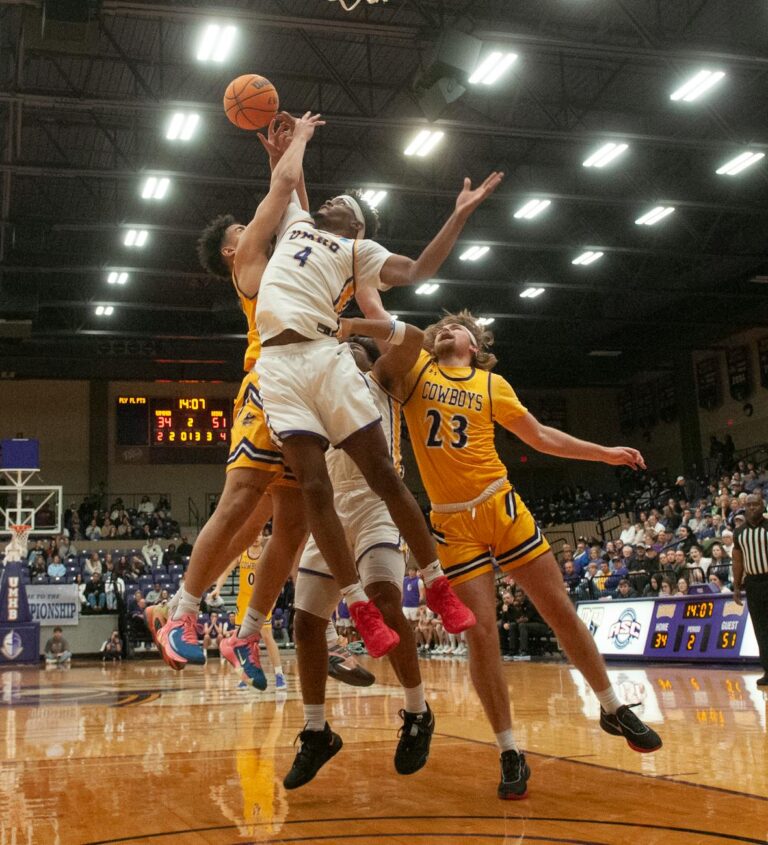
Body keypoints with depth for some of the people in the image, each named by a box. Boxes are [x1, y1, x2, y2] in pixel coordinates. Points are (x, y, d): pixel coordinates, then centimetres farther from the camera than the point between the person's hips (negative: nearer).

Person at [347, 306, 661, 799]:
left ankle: (613, 709, 22)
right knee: (481, 631, -6)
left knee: (561, 611, 3)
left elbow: (540, 435, 15)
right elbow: (381, 322, -2)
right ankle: (511, 755, 6)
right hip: (453, 523, -1)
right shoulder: (415, 371, 7)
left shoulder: (493, 385, 9)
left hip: (503, 508, 1)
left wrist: (606, 453, 15)